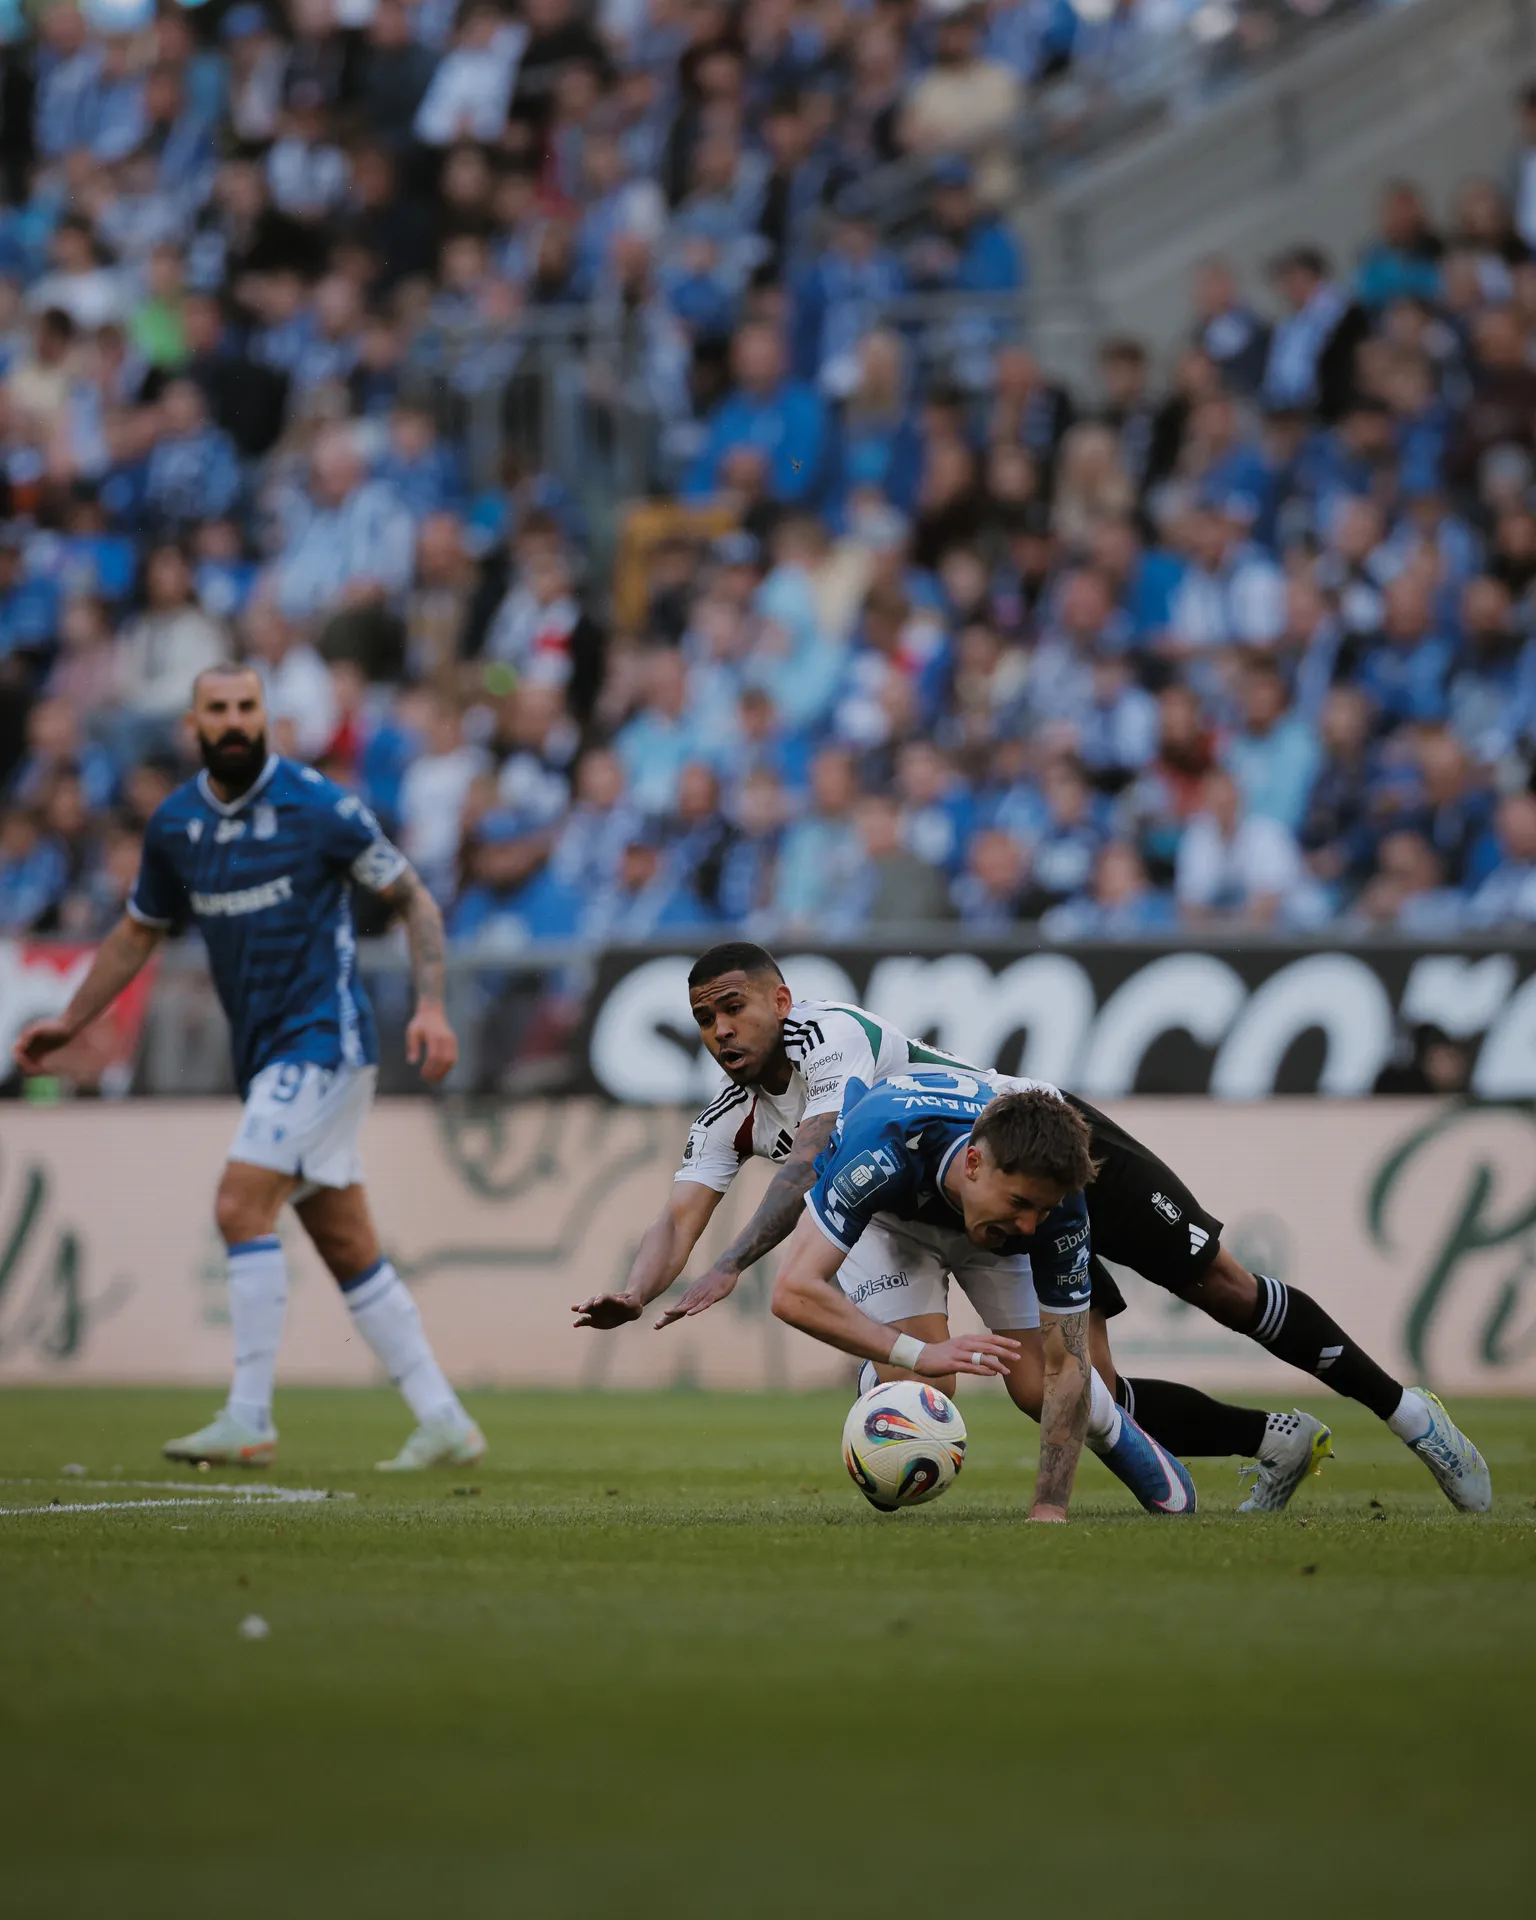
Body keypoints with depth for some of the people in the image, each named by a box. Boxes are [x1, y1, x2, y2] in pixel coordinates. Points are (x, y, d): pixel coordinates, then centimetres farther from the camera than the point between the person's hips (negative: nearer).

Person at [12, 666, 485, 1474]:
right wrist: (69, 1023, 20)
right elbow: (139, 931, 23)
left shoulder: (318, 807, -10)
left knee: (242, 1205, -18)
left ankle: (249, 1420, -16)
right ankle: (443, 1421, 11)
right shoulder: (175, 823, 8)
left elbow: (413, 899, -4)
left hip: (323, 1037, -7)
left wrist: (431, 1005, -15)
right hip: (265, 1056, 7)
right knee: (347, 1247, 6)